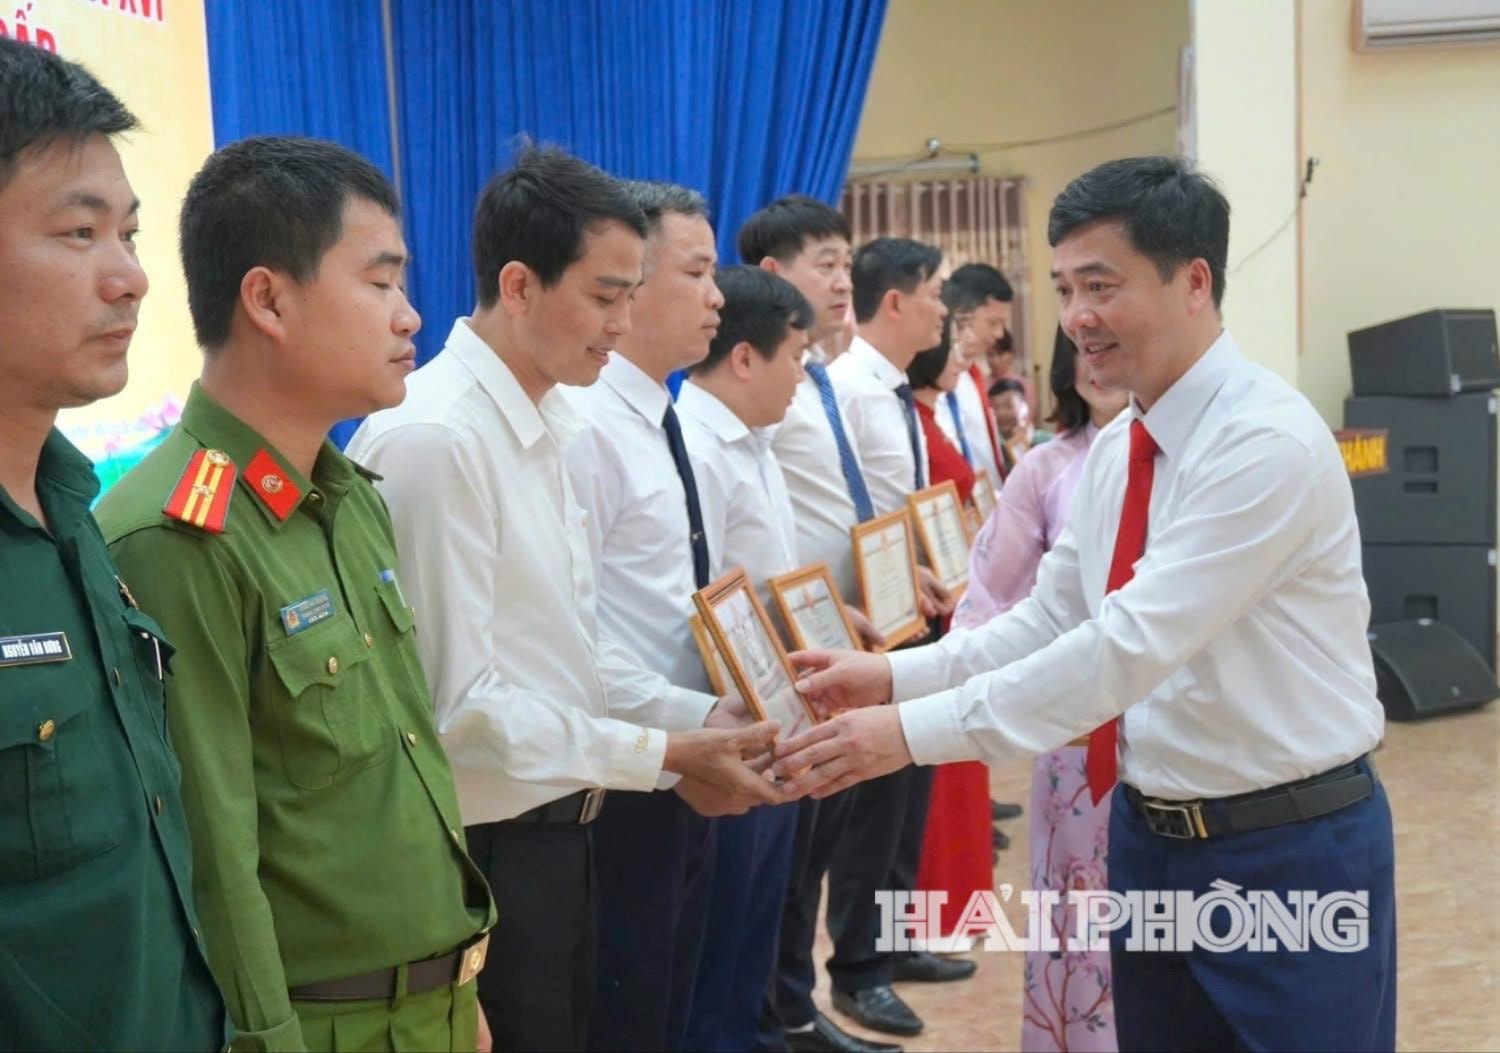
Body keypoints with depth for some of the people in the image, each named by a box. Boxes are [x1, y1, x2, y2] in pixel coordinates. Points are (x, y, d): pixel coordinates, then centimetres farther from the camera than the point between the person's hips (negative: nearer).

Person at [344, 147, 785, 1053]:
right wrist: (664, 757, -19)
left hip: (560, 834, 9)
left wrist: (698, 718, 0)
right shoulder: (433, 440, -22)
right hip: (486, 850, -9)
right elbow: (461, 701, -23)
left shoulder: (542, 427, 8)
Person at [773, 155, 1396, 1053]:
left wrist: (917, 731, -30)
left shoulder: (1270, 441, -22)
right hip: (1151, 836, 8)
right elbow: (1050, 621, 9)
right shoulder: (1115, 450, 6)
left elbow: (1137, 641, -29)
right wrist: (897, 675, -6)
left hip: (1289, 850, -8)